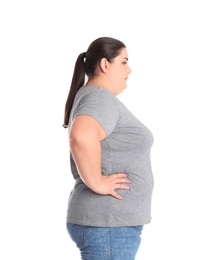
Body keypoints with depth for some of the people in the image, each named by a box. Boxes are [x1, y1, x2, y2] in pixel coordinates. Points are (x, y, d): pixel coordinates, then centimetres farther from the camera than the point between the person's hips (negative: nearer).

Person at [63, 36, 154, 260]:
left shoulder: (87, 97, 16)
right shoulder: (100, 99, -16)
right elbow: (81, 137, -38)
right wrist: (97, 183, -25)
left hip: (108, 223, 11)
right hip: (108, 227, -11)